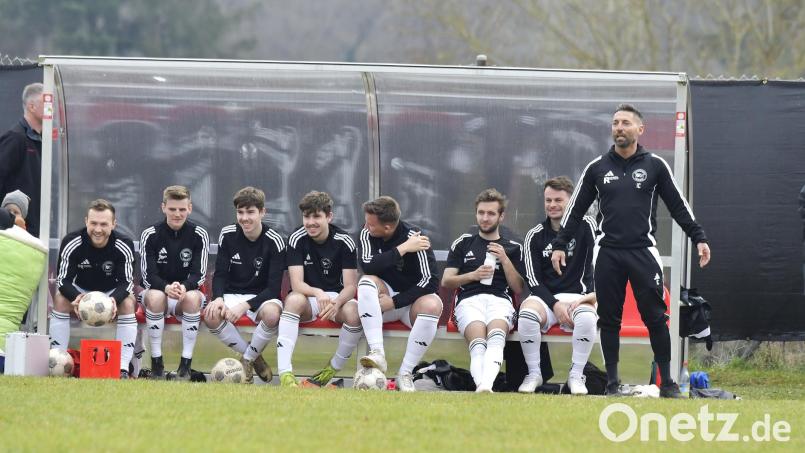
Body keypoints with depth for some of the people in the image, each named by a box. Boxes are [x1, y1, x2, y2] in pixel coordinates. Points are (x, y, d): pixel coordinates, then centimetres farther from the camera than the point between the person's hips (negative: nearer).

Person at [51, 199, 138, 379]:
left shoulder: (124, 246, -24)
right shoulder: (71, 243, -24)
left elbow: (127, 282, -23)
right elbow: (63, 280, -22)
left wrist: (114, 299, -47)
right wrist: (76, 297, -46)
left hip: (112, 292, 0)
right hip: (79, 290, 0)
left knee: (128, 302, -30)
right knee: (60, 299, -29)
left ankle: (123, 368, -31)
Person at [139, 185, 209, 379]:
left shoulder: (199, 235, -4)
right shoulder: (150, 235, -6)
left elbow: (198, 275, -9)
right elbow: (148, 276, -11)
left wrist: (184, 287, -32)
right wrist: (167, 288, -33)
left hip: (188, 291, 0)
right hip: (157, 289, 0)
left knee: (193, 298, -35)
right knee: (155, 296, -36)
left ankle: (186, 364, -28)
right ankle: (156, 363, -27)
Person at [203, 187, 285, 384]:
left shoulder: (274, 241, -12)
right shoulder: (228, 235, -2)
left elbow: (274, 288, -15)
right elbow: (220, 274, 0)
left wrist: (246, 305, -29)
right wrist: (218, 298, -23)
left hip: (262, 297, -2)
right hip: (232, 294, 2)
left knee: (271, 314, -39)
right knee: (211, 315, -32)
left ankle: (247, 360, -10)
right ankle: (254, 358, -10)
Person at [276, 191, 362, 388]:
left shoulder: (344, 242, -8)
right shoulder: (297, 239, -8)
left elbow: (351, 286, -12)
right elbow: (296, 284, -16)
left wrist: (337, 303, -35)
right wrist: (318, 293, -38)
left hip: (338, 297, 0)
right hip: (308, 297, 0)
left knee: (353, 312, -34)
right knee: (294, 299, -36)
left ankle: (334, 369, -11)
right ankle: (285, 373, -44)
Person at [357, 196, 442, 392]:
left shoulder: (414, 237, -16)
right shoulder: (367, 235, -5)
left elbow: (430, 281, -20)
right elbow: (367, 265, -23)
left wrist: (394, 302, -22)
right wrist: (402, 250, -26)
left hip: (411, 300, -3)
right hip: (385, 295, 3)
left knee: (432, 305, -35)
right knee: (366, 282, -28)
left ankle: (405, 373, -29)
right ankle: (377, 354, -39)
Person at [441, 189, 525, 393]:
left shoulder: (513, 248, 25)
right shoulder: (463, 243, 25)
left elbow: (518, 288, 16)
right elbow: (446, 281, 18)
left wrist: (504, 259, 4)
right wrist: (473, 275, 1)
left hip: (500, 299, -1)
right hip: (469, 299, 1)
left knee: (496, 337, -38)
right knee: (478, 343, -34)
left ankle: (485, 386, -62)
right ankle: (483, 386, -59)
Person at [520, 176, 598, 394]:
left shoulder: (586, 226, 3)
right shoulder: (535, 236, 8)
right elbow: (533, 280, 3)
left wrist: (592, 294, -20)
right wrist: (555, 305, -12)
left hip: (578, 297, -2)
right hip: (545, 298, 2)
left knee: (586, 317, -37)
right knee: (527, 313, -33)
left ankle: (576, 376, -20)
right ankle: (533, 374, -18)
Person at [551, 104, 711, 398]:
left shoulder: (655, 166, 5)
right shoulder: (597, 168, 9)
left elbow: (678, 206, 8)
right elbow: (576, 209, 13)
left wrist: (699, 238, 3)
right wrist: (560, 245, 9)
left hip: (643, 251, -2)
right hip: (608, 254, 2)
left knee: (655, 318, -4)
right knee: (609, 320, 3)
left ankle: (667, 383, 2)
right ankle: (612, 383, 10)